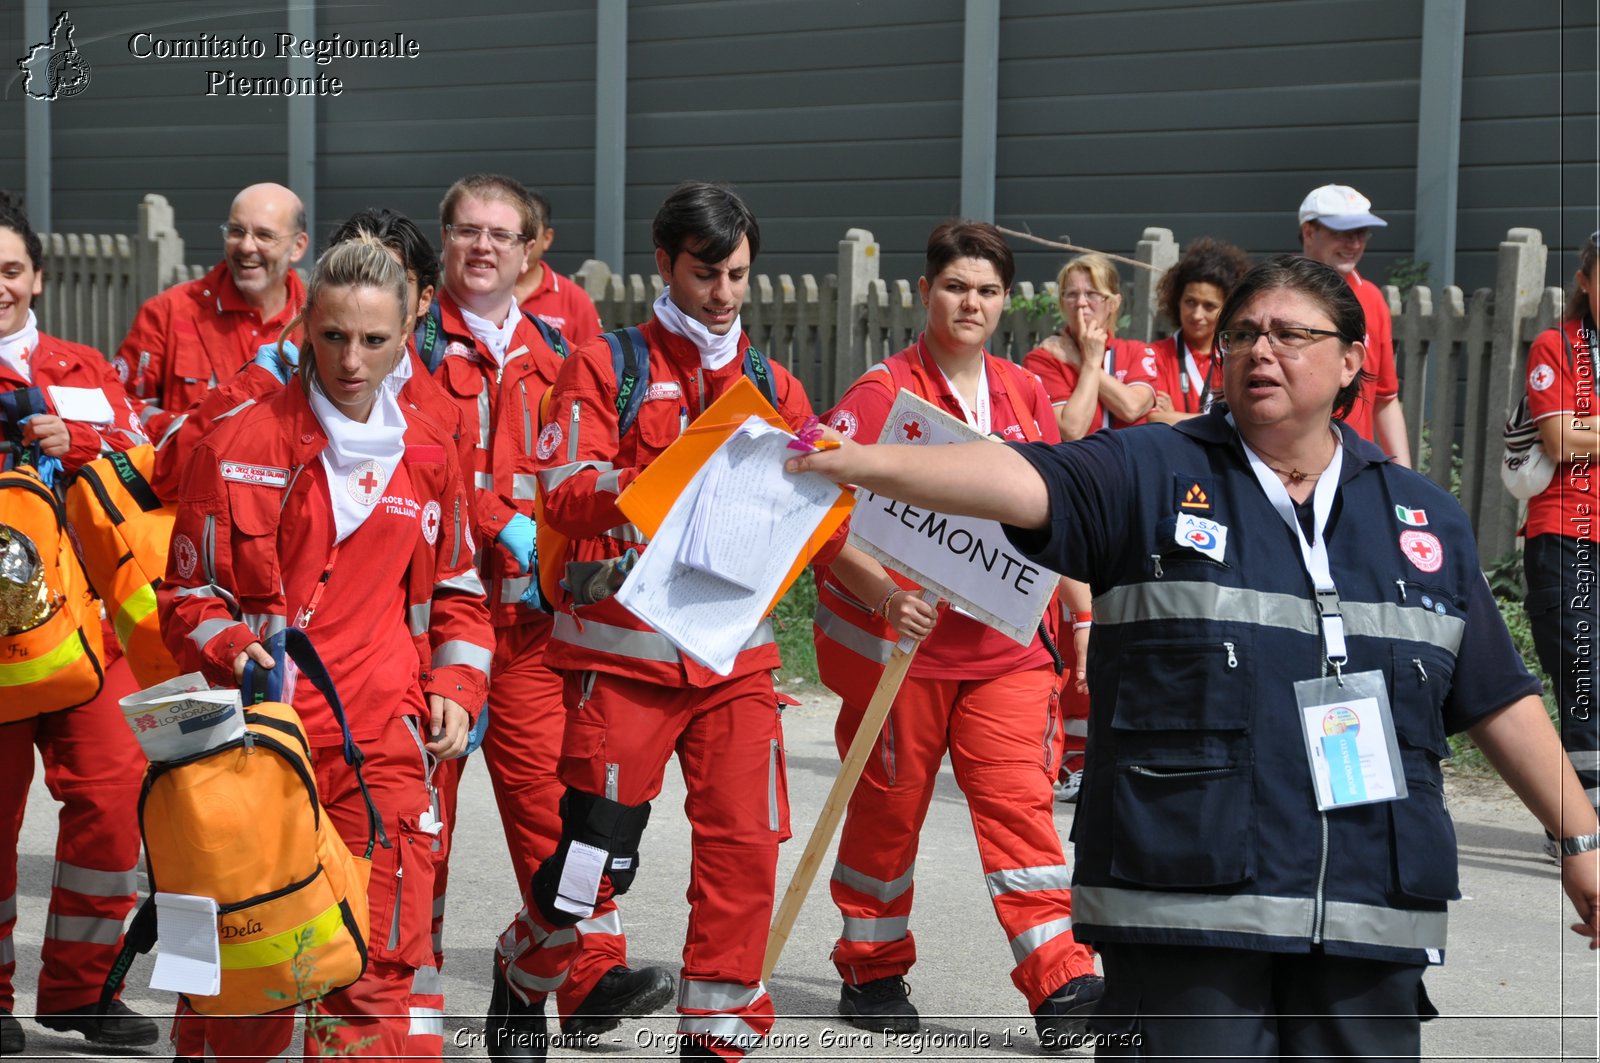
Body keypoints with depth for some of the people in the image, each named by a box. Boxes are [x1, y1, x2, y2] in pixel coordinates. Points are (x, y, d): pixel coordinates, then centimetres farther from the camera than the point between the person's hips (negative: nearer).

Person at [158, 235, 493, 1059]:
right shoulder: (239, 447, -1)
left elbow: (457, 592, 21)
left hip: (386, 742, 2)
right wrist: (233, 651, -14)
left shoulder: (428, 455, 10)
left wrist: (455, 686, 6)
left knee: (381, 961, -4)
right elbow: (188, 594, 5)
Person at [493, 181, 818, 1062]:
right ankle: (520, 986, 26)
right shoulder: (606, 367, 3)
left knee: (744, 845, -4)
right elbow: (564, 497, -9)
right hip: (624, 648, -3)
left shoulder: (773, 387, 15)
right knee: (597, 855, -2)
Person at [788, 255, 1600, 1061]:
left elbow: (1499, 700, 18)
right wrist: (871, 463, -28)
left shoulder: (1427, 519, 15)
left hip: (1370, 930, 3)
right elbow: (1019, 482, -12)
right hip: (1183, 916, -3)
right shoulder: (1150, 477, 5)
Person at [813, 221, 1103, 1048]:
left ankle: (1060, 981, -5)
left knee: (1019, 800, -5)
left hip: (1006, 643, 3)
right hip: (898, 639, -3)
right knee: (888, 807, 9)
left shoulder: (1025, 395, 7)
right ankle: (871, 972, 25)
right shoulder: (880, 393, -8)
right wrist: (885, 594, -28)